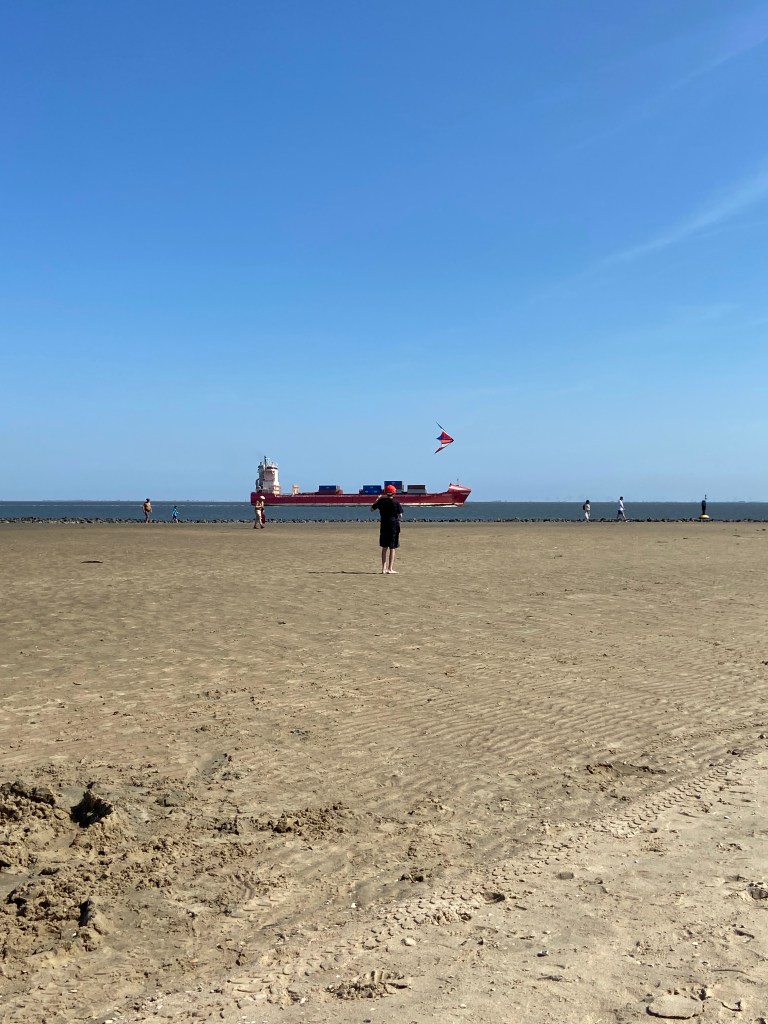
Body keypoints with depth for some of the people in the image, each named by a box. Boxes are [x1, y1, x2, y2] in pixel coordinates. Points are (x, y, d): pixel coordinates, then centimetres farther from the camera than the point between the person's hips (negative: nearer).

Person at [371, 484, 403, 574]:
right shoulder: (396, 502, -7)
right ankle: (390, 569, -3)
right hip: (394, 526, -3)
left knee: (384, 548, 13)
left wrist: (377, 499, 22)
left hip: (384, 526, 3)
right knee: (392, 548, 0)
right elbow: (400, 516, -8)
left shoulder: (381, 501, 0)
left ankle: (384, 568, 15)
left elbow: (371, 509, 14)